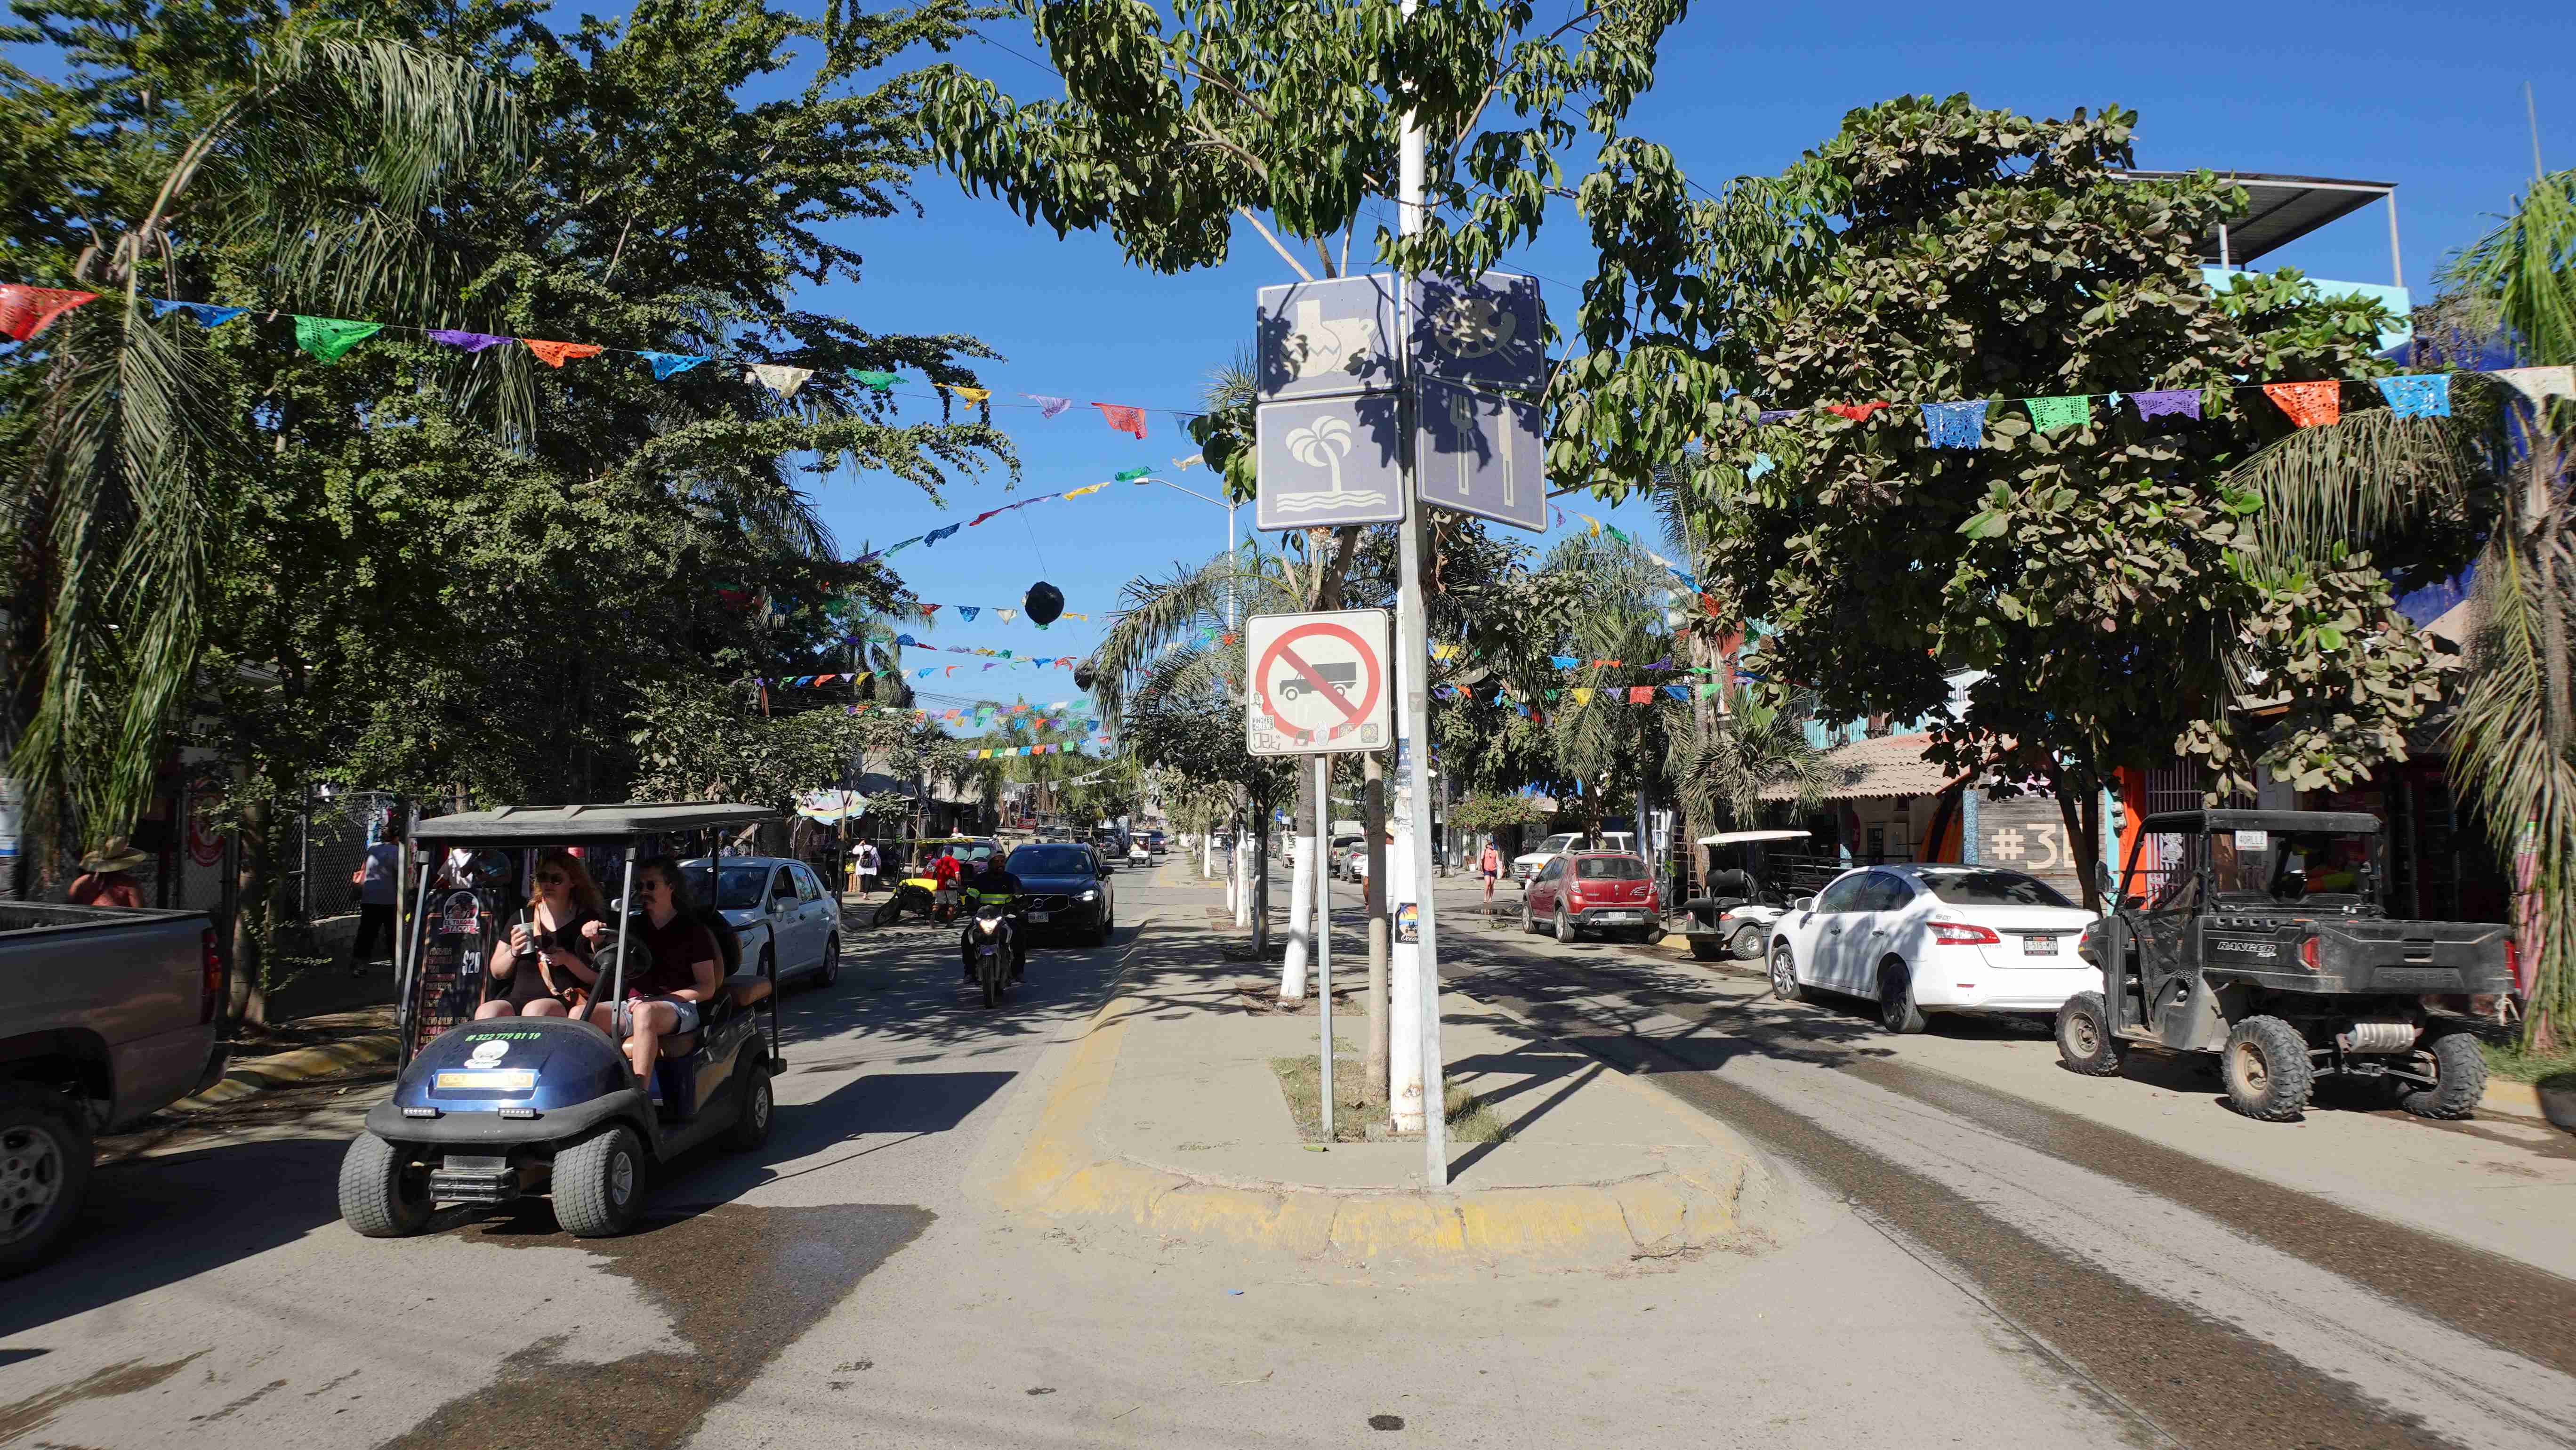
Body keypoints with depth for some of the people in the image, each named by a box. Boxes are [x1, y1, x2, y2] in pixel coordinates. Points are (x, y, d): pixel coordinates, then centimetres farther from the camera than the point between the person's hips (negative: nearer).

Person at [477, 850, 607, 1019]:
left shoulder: (586, 920, 6)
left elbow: (599, 978, 2)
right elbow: (497, 973, 19)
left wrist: (568, 960, -14)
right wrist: (513, 953, -1)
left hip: (566, 1003, -3)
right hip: (517, 999, 4)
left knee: (535, 1011, -36)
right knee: (486, 1012, -29)